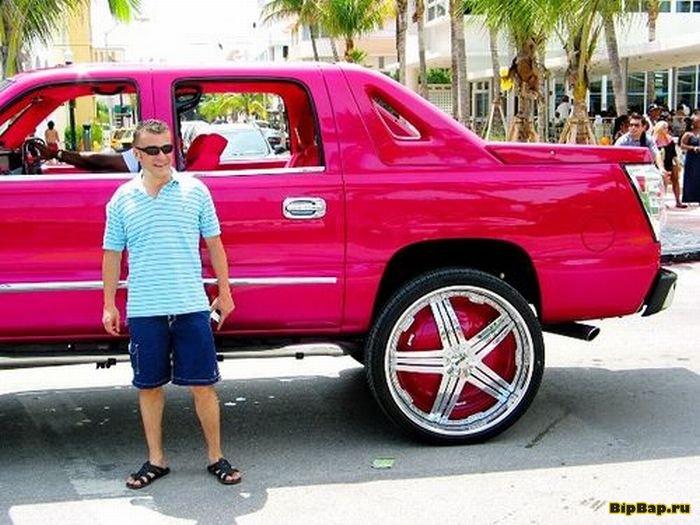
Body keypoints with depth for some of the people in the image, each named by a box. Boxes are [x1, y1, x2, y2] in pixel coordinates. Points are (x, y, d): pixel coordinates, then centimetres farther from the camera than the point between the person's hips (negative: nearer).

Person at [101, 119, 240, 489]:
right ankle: (156, 460, 24)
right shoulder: (122, 199, 4)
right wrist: (109, 305, 7)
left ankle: (216, 457, 17)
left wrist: (224, 292, 7)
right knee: (149, 386, 10)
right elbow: (112, 254, 9)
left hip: (191, 307, -1)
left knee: (202, 385, 3)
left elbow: (214, 244, 8)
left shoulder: (195, 190, 2)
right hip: (144, 311, 1)